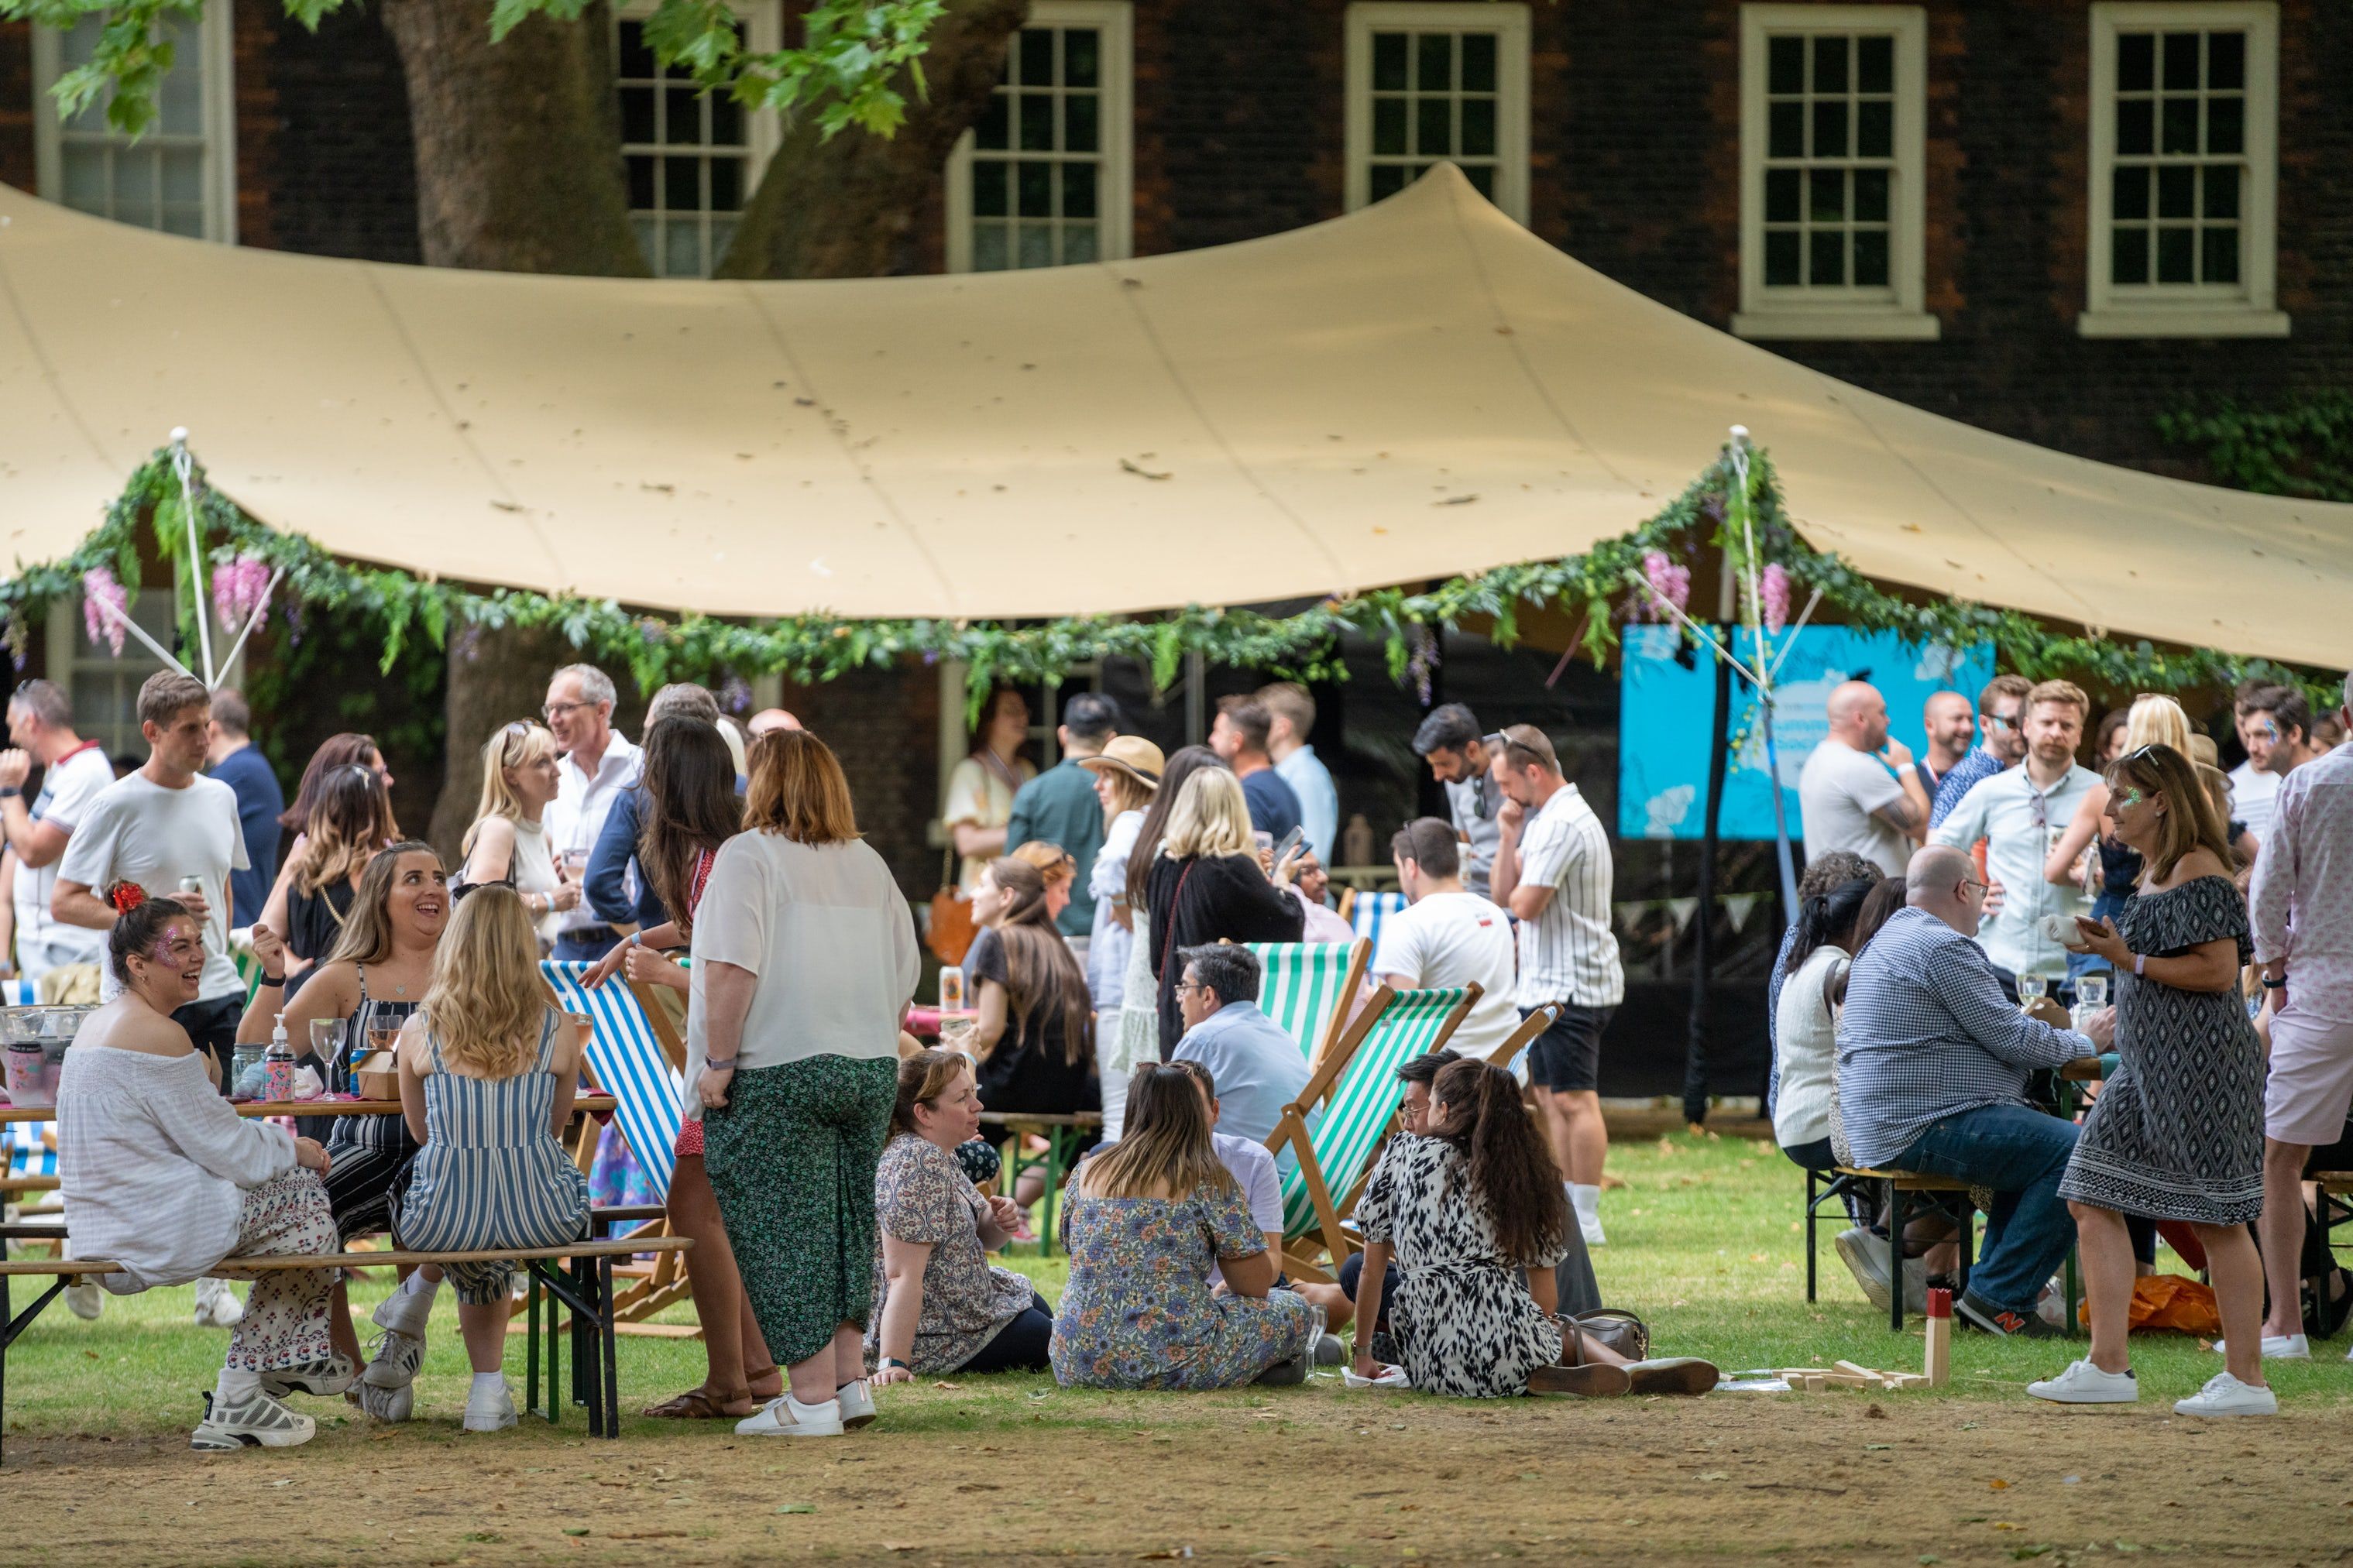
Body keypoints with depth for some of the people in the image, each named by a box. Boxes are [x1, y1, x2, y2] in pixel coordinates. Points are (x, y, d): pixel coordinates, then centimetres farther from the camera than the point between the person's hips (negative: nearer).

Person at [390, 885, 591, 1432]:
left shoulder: (420, 1031, -1)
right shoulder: (559, 1031, -1)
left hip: (446, 1218, 0)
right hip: (541, 1214, 0)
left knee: (477, 1267, 36)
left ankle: (488, 1389, 37)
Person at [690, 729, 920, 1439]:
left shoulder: (749, 857, -9)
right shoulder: (869, 864, 11)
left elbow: (731, 968, -18)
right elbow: (904, 978, 14)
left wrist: (719, 1061, -15)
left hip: (775, 1072, -6)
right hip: (869, 1072, 6)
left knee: (782, 1228, -1)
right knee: (846, 1222, 16)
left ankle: (812, 1395, -3)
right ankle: (851, 1379, 15)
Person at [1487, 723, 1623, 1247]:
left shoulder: (1563, 825, -17)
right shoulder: (1544, 819, 17)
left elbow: (1525, 903, -22)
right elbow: (1503, 893, 15)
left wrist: (1516, 892, 0)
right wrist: (1509, 835, 4)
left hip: (1571, 985, -11)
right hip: (1544, 983, 11)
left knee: (1574, 1099, -9)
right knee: (1549, 1097, 13)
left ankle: (1587, 1219, -9)